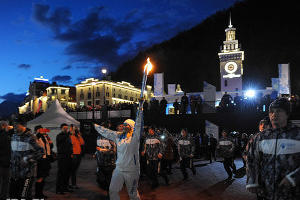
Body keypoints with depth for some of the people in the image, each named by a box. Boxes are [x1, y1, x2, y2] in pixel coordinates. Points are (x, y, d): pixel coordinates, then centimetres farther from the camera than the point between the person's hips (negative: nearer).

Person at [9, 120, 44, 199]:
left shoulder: (30, 138, -15)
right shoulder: (14, 136, 9)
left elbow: (40, 152, -17)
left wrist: (27, 158, -21)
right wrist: (12, 164, 18)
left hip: (27, 172, -7)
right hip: (15, 172, 7)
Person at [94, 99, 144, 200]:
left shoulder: (135, 136, -6)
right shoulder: (118, 136, 9)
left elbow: (138, 123, -15)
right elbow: (105, 132, 18)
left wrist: (140, 105, -21)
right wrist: (95, 126, 24)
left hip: (132, 170, -5)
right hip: (119, 169, 5)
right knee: (112, 190, 8)